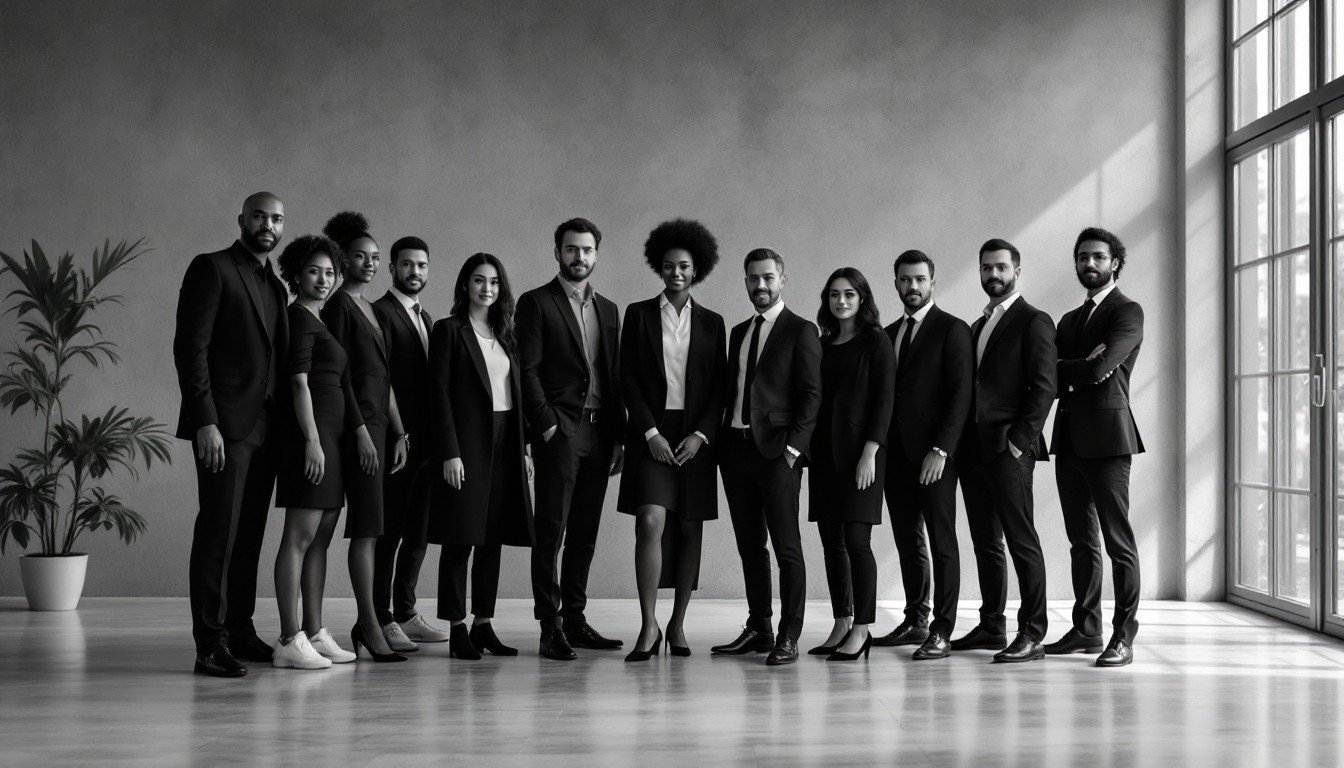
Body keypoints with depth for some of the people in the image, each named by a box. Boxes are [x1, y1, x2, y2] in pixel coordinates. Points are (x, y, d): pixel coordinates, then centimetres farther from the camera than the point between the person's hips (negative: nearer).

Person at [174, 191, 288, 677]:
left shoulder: (275, 286, 19)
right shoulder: (211, 269, -4)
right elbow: (190, 347, -11)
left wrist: (284, 424, 11)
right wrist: (205, 421, -18)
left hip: (265, 427, 7)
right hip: (224, 426, -7)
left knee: (249, 533, 9)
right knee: (219, 530, -8)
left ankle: (240, 631, 15)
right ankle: (210, 644, -6)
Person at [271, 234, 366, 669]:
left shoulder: (318, 320, 21)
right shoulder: (299, 318, -7)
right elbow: (299, 383, -15)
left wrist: (360, 432, 16)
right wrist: (312, 439, -21)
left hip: (331, 436, 10)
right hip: (310, 435, -10)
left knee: (320, 539, 9)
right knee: (300, 536, -11)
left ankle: (314, 634, 13)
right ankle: (290, 641, -12)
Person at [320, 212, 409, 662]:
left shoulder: (369, 308, 19)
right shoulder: (339, 304, -6)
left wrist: (399, 433, 17)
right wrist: (359, 431, -16)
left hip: (379, 424, 9)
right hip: (358, 423, -9)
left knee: (368, 527, 9)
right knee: (366, 527, -10)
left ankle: (365, 622, 12)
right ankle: (370, 626, -11)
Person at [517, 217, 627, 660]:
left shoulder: (608, 310, 18)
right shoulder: (536, 303, 0)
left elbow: (615, 376, 18)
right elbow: (528, 370, -7)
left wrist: (619, 436, 11)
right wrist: (546, 424, -14)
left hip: (599, 434, 6)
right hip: (559, 431, -6)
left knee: (584, 535, 9)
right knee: (551, 531, -8)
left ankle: (574, 620, 15)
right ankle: (550, 628, -8)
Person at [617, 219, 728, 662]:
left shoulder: (711, 323, 10)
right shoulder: (638, 314, 5)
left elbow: (720, 386, 7)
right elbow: (627, 377, 0)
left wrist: (701, 435, -7)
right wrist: (651, 433, -9)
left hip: (696, 435, 2)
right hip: (651, 432, -2)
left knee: (689, 529, 4)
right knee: (651, 522, -16)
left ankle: (678, 625, 14)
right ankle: (648, 627, -13)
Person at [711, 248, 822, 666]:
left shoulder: (800, 331, -2)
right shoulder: (739, 332, 18)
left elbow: (811, 394, -7)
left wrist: (793, 447, -14)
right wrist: (722, 441, 9)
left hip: (777, 451, -7)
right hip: (736, 448, 7)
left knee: (786, 546, -6)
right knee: (750, 547, 10)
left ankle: (788, 638, -4)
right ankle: (757, 629, 17)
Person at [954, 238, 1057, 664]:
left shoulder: (1034, 322, -3)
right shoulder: (978, 326, 21)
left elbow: (1044, 386, -11)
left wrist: (1021, 439, -17)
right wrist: (962, 443, 11)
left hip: (1009, 448, -8)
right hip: (974, 449, 8)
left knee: (1022, 541, -8)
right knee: (986, 543, 12)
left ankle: (1031, 635, -8)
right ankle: (991, 626, 19)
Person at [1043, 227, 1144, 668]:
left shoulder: (1128, 312, -2)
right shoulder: (1070, 320, 21)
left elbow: (1100, 367, -17)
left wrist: (1063, 370, 0)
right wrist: (1083, 368, -9)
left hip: (1107, 438, -7)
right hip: (1070, 440, 7)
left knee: (1118, 541, -7)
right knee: (1082, 542, 10)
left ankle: (1123, 638, -6)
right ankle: (1086, 631, 16)